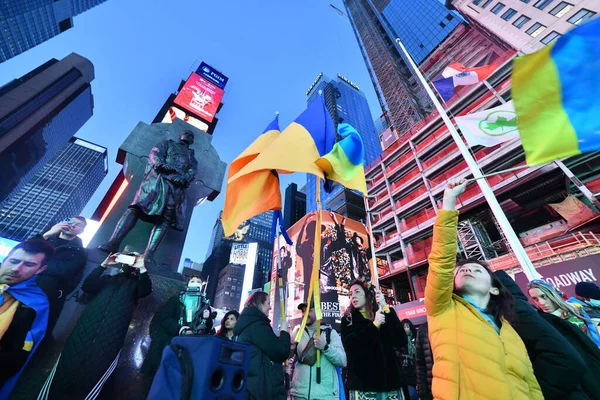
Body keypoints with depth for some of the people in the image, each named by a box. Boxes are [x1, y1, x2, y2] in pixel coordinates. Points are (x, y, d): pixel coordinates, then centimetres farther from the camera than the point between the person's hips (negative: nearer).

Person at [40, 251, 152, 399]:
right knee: (70, 362, -9)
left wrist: (142, 268, -7)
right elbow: (86, 286, 14)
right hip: (90, 323, 2)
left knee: (97, 365, -14)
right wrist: (103, 265, 9)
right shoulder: (108, 279, 28)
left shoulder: (136, 283, 21)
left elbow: (146, 291, 0)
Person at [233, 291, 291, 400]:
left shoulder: (247, 324, 12)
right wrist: (284, 331, -4)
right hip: (260, 385, -10)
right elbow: (281, 353, -18)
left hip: (251, 384, 10)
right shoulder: (257, 325, -19)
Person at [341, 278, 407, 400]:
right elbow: (351, 348, -10)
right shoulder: (348, 320, 5)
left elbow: (401, 342, -7)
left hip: (390, 382, 2)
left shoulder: (385, 316, 8)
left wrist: (386, 308, -12)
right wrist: (374, 324, -12)